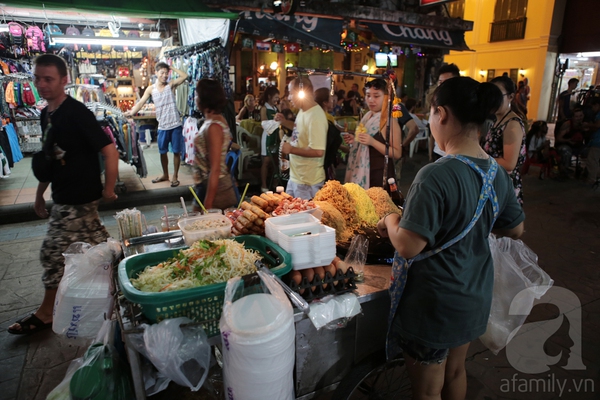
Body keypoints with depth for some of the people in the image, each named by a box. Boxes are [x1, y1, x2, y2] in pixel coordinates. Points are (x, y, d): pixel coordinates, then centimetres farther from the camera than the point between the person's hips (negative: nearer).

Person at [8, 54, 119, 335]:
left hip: (76, 199, -8)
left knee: (53, 252, 1)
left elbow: (110, 151, -21)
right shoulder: (47, 114, 10)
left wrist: (108, 190, -17)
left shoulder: (76, 113, -18)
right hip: (63, 196, 8)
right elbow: (50, 159, 17)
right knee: (97, 242, 16)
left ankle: (45, 314, 18)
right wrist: (39, 194, 17)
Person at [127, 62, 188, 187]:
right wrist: (131, 112, -17)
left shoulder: (171, 84, -1)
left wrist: (172, 67, -5)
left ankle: (175, 176, 17)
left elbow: (185, 76, -14)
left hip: (176, 125, -3)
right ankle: (165, 175, 32)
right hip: (162, 127, 3)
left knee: (176, 152, 4)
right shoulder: (151, 89, 4)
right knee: (162, 152, 13)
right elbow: (141, 103, -2)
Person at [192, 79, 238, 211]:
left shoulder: (213, 127, -20)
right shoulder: (217, 120, 7)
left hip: (214, 188, -9)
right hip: (206, 185, 9)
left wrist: (208, 203, -21)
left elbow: (215, 169, -23)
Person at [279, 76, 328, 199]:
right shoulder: (302, 111, 6)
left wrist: (291, 149, -21)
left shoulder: (316, 116, -23)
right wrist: (284, 122, 11)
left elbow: (318, 152, -29)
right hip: (295, 176, 9)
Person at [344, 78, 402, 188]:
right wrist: (355, 141, 1)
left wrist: (373, 142, -25)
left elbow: (397, 154, -17)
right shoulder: (368, 116, 8)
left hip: (380, 176, -7)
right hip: (362, 173, 7)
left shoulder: (389, 120, -13)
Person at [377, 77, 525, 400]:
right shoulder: (497, 173, -4)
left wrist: (391, 221, -10)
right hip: (475, 297, 8)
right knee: (455, 373, 29)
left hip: (433, 305, -7)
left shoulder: (435, 176, -29)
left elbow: (409, 246, -29)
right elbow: (515, 229, 8)